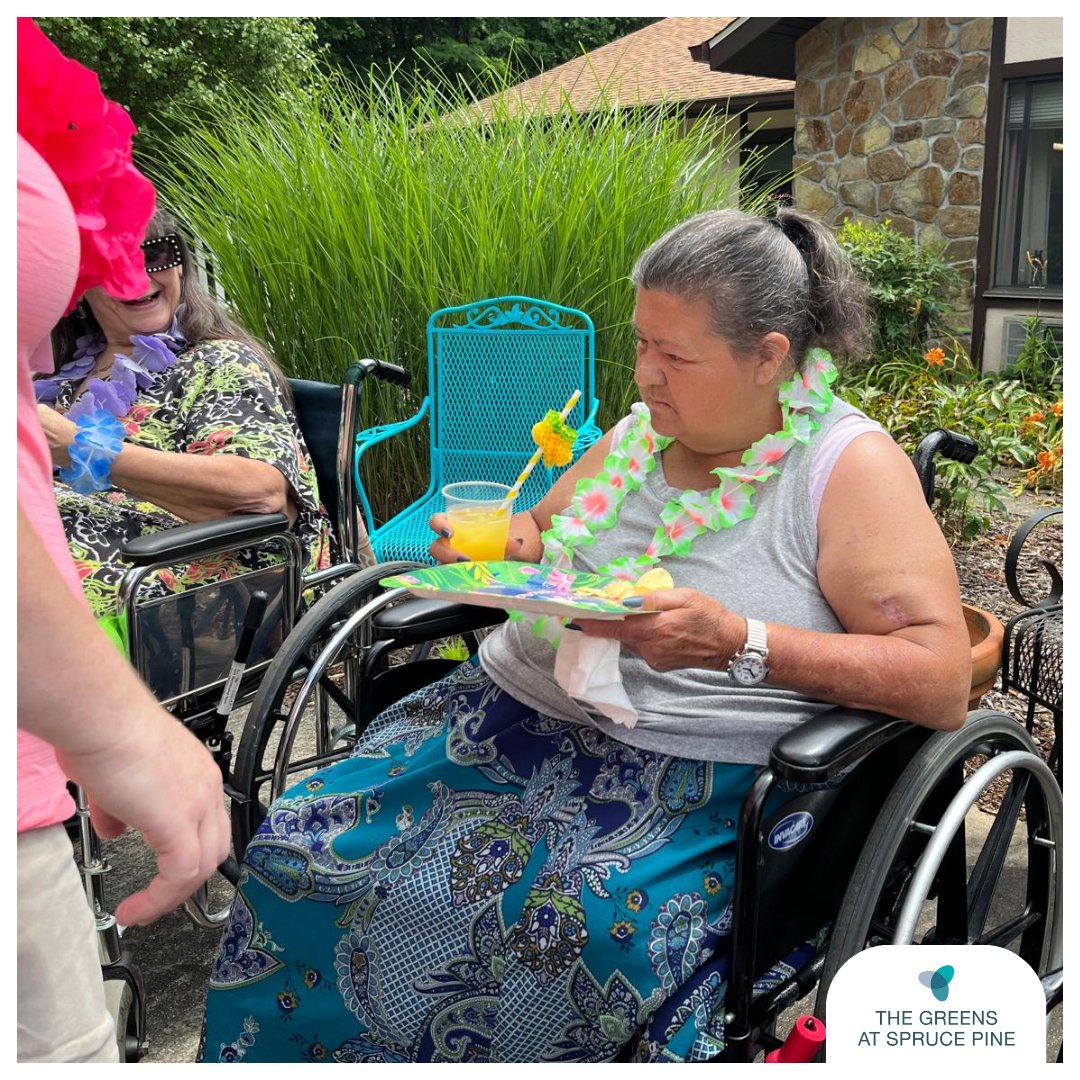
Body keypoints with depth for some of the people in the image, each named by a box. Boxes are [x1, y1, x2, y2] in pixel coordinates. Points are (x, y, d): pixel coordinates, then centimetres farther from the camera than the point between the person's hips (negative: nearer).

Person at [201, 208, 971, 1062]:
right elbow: (540, 532, 26)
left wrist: (738, 643, -25)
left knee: (561, 928, -33)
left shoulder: (849, 465, -9)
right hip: (513, 706, 6)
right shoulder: (641, 430, 10)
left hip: (689, 772, -5)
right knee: (302, 845, -9)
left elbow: (943, 683, -16)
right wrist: (493, 547, 1)